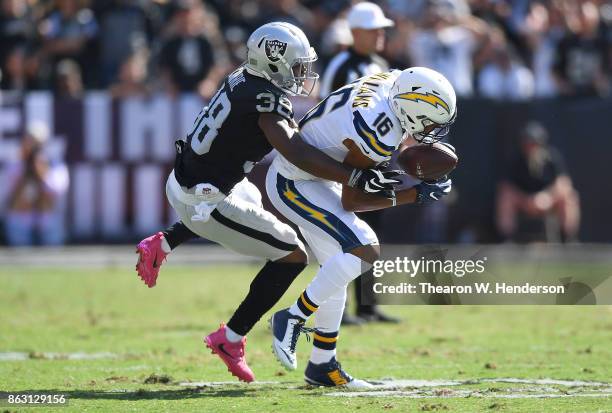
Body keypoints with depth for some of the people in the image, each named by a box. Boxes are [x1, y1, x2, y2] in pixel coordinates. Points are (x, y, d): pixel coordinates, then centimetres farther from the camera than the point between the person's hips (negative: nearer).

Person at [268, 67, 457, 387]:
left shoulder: (390, 82, -9)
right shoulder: (379, 136, -31)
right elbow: (350, 201, -18)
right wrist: (414, 195, -18)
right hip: (293, 184, -10)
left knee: (337, 270, 14)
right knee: (364, 250, -21)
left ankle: (322, 365, 22)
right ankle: (292, 318, -8)